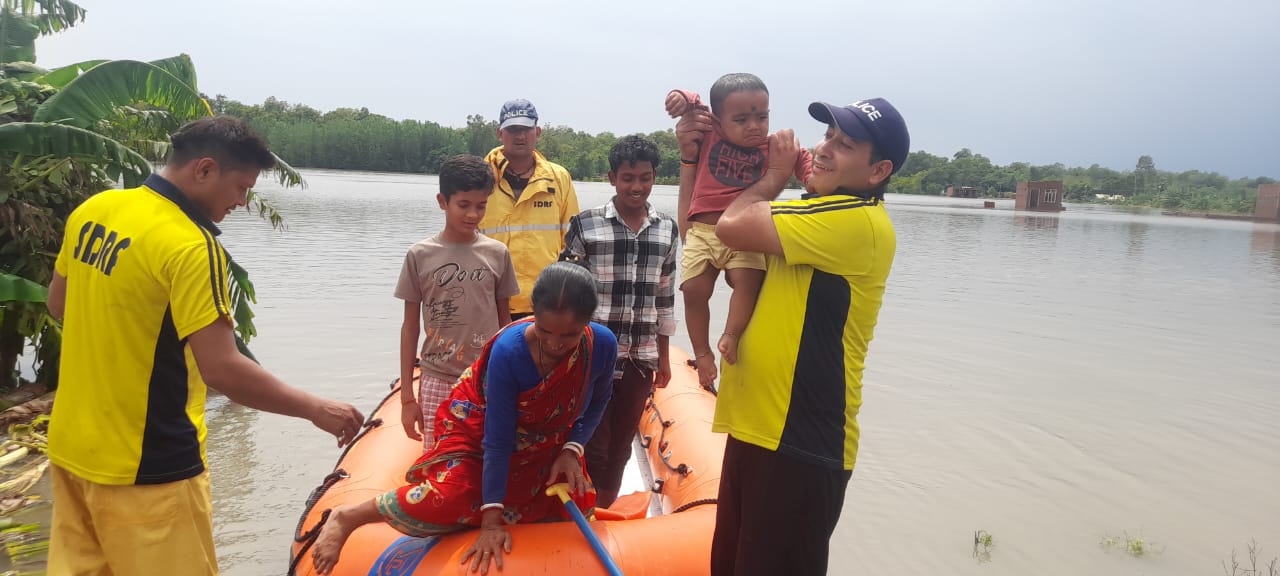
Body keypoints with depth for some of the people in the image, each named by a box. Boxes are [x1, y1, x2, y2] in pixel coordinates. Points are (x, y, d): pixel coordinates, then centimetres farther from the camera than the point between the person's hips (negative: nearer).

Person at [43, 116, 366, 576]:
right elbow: (221, 368, -27)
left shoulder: (92, 210, 1)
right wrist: (316, 409, -18)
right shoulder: (190, 245, -23)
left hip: (72, 447, 8)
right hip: (145, 468, -8)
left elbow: (57, 304, 15)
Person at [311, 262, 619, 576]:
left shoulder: (602, 345, -25)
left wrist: (571, 450, -18)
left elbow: (596, 403, -3)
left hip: (547, 439, 5)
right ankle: (346, 518, -2)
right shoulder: (508, 350, -35)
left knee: (580, 507, -1)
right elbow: (498, 439, -29)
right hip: (478, 424, -5)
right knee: (450, 502, -25)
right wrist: (491, 519, -27)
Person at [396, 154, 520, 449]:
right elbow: (410, 327, 4)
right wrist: (407, 396, 3)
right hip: (436, 383, 0)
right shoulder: (420, 255, -1)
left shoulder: (497, 253, 1)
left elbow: (505, 320, 9)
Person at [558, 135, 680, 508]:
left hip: (641, 358, 4)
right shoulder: (585, 225, -6)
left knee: (622, 442, 14)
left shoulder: (667, 230, 5)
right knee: (593, 442, 4)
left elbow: (665, 298, 12)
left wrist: (664, 356, 13)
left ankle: (606, 510, 30)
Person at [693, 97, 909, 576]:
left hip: (798, 446, -10)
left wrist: (775, 176, -4)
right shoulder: (814, 212, 15)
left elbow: (733, 226, -24)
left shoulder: (857, 220, -18)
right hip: (755, 429, 10)